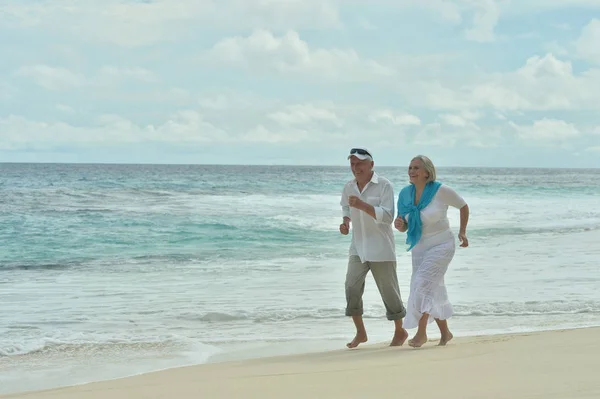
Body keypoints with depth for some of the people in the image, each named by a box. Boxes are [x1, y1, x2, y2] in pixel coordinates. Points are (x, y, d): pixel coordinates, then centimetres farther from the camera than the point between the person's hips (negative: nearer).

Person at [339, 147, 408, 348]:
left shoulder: (384, 186, -12)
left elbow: (387, 216, -21)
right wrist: (345, 221, 4)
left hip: (380, 248, -4)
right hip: (358, 247, 5)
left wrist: (362, 205, -31)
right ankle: (360, 333, 4)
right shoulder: (349, 187, 5)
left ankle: (400, 331, 22)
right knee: (351, 287, -8)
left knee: (388, 290, 3)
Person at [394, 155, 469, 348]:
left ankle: (421, 332, -15)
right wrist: (400, 225, -18)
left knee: (422, 284, -21)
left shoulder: (441, 191, -17)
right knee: (433, 290, 13)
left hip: (442, 245, -6)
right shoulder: (405, 193, -4)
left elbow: (463, 206, 0)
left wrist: (462, 232, -1)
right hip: (419, 248, 6)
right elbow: (405, 226, 5)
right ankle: (445, 332, 29)